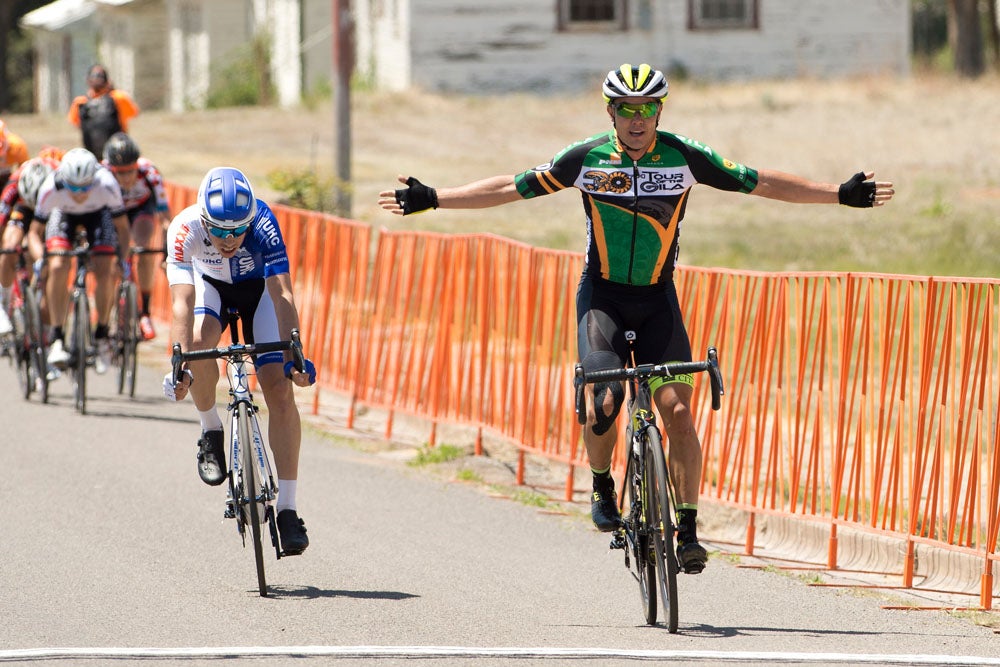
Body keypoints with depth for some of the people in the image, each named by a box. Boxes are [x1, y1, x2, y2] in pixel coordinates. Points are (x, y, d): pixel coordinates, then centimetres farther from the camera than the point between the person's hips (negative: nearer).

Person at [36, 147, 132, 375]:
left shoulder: (106, 184, -38)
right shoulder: (51, 188, -37)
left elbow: (121, 225, -22)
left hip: (98, 213, 0)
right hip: (64, 214, 0)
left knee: (103, 271, -16)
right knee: (58, 268, -21)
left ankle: (102, 336, 5)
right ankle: (56, 338, -11)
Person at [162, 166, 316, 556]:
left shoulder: (263, 224, -36)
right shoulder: (185, 228, -35)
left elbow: (282, 294, -40)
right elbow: (183, 301, -42)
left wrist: (293, 357, -51)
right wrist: (181, 367, -53)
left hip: (258, 287, 0)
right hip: (209, 284, 0)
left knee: (280, 389, -15)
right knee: (199, 342, -33)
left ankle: (287, 508, -11)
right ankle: (211, 432, -5)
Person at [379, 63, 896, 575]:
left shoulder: (684, 157, -6)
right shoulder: (587, 158, -7)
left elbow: (760, 183, -1)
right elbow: (512, 187, -1)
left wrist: (841, 195, -5)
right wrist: (431, 200, -6)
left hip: (657, 300, 1)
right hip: (602, 295, -1)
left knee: (678, 411, -13)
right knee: (603, 403, -21)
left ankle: (688, 530, -8)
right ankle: (602, 487, 8)